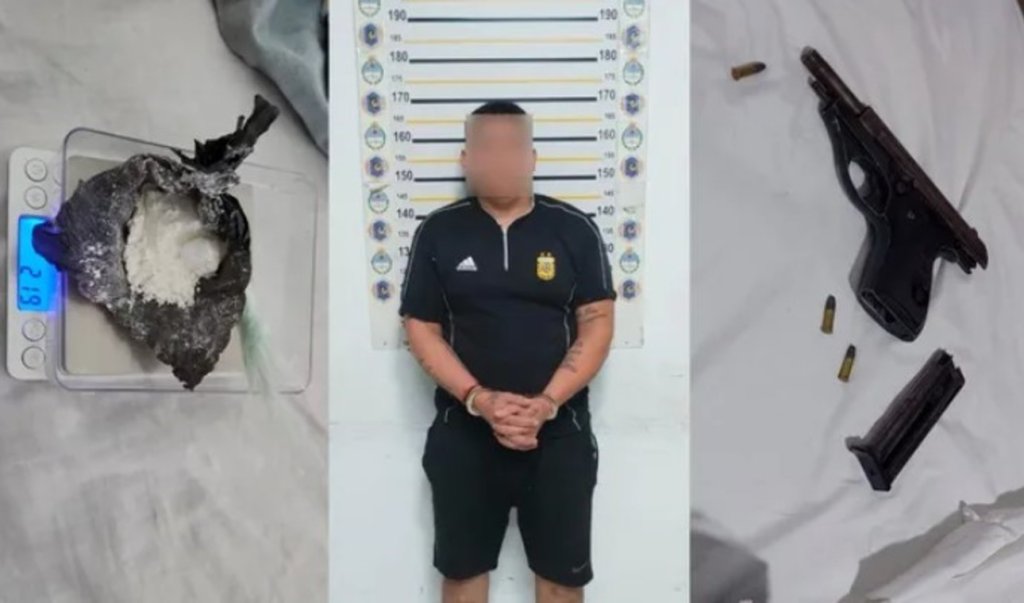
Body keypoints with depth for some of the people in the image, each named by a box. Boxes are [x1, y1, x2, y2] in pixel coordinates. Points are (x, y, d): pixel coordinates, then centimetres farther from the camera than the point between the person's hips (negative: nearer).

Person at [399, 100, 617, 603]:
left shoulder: (574, 229, -2)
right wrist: (478, 399, -15)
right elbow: (421, 329, -1)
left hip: (558, 431, 0)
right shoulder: (438, 232, 0)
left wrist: (546, 403, -16)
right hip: (464, 432, 1)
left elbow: (597, 323, -4)